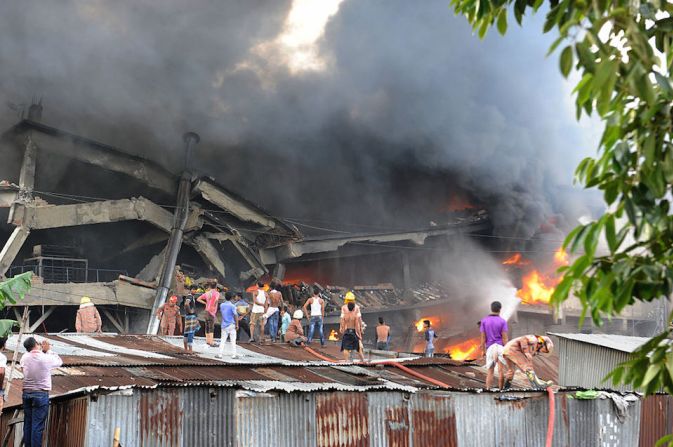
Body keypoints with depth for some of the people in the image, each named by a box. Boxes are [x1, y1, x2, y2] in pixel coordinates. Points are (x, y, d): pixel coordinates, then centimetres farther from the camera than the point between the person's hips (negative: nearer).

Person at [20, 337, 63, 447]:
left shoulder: (25, 357, 0)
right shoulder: (46, 358, -10)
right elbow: (59, 362, 8)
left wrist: (41, 350, 21)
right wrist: (48, 350, 13)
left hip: (27, 393, 4)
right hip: (41, 394, -4)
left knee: (27, 423, 9)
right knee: (37, 425, -4)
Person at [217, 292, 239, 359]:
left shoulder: (222, 305, 3)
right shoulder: (232, 306, -11)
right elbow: (235, 315, -13)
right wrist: (237, 325, -8)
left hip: (224, 325, 4)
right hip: (231, 325, -4)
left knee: (223, 340, 8)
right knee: (233, 340, 3)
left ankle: (220, 354, 4)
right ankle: (233, 354, 3)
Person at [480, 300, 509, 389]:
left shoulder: (484, 321, 2)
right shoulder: (502, 321, -3)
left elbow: (483, 338, 2)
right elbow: (504, 338, -6)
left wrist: (483, 350, 9)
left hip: (490, 348, 2)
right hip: (501, 347, -2)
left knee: (489, 372, 6)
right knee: (501, 371, 1)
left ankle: (488, 390, -3)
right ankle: (500, 390, -1)